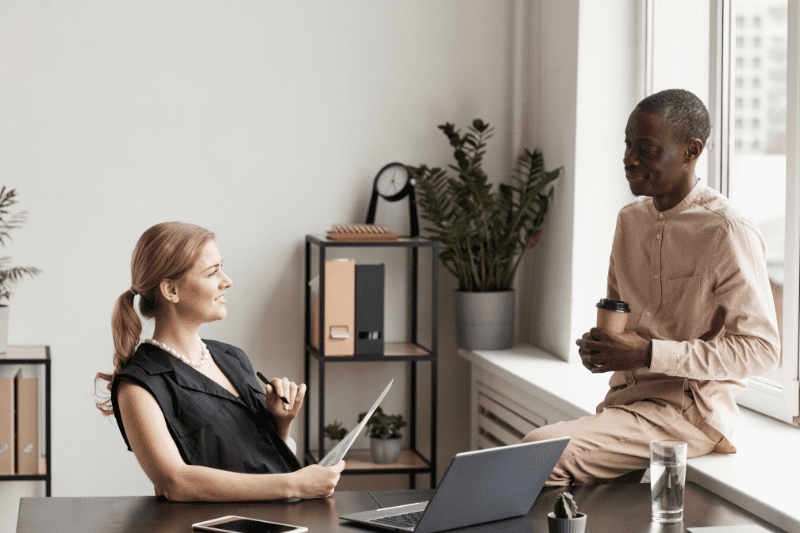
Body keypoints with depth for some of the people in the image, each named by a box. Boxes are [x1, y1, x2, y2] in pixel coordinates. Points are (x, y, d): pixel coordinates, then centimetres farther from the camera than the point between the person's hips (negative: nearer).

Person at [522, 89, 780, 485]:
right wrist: (600, 344, -1)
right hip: (625, 396, 8)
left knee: (540, 451, -25)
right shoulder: (631, 219, 12)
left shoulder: (729, 234, -12)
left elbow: (762, 349, -14)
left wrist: (649, 354, -20)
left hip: (690, 407, -7)